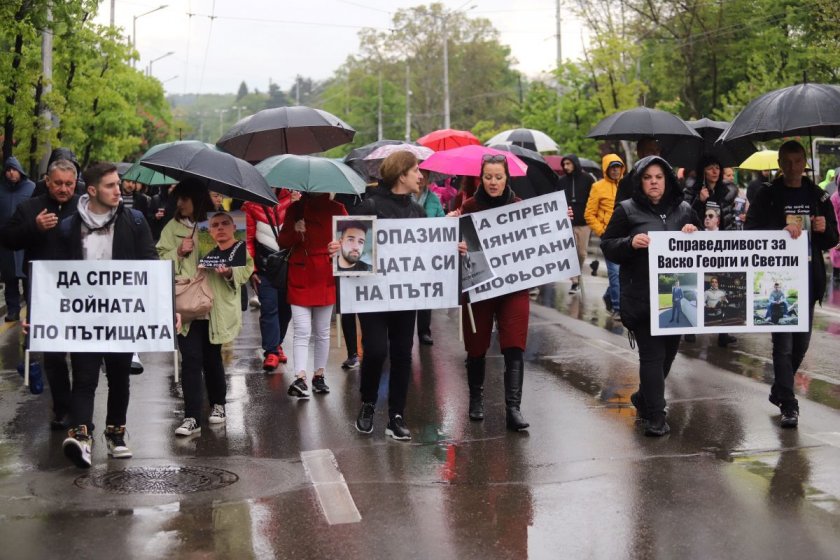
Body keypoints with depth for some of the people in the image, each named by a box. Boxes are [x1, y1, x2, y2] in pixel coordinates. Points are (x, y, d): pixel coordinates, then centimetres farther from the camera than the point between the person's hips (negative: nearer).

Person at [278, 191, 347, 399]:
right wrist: (295, 231, -14)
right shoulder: (295, 208, 7)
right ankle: (300, 379, -14)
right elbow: (282, 242, 6)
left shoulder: (337, 209, 6)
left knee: (322, 333, 11)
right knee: (302, 332, -9)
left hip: (326, 279, 1)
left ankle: (319, 375, 22)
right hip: (300, 278, -1)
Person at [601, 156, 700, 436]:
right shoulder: (627, 210, 1)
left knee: (669, 350, 14)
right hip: (641, 297, -4)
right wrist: (630, 243, -18)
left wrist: (694, 235, -4)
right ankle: (655, 417, -1)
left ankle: (644, 398, 36)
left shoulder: (683, 210, 11)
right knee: (652, 354, -6)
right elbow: (607, 245, 1)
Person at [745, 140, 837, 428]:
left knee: (801, 342, 12)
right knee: (783, 342, -8)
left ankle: (779, 391, 32)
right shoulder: (767, 196, 1)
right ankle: (788, 404, -5)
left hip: (808, 278, 4)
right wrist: (782, 230, -23)